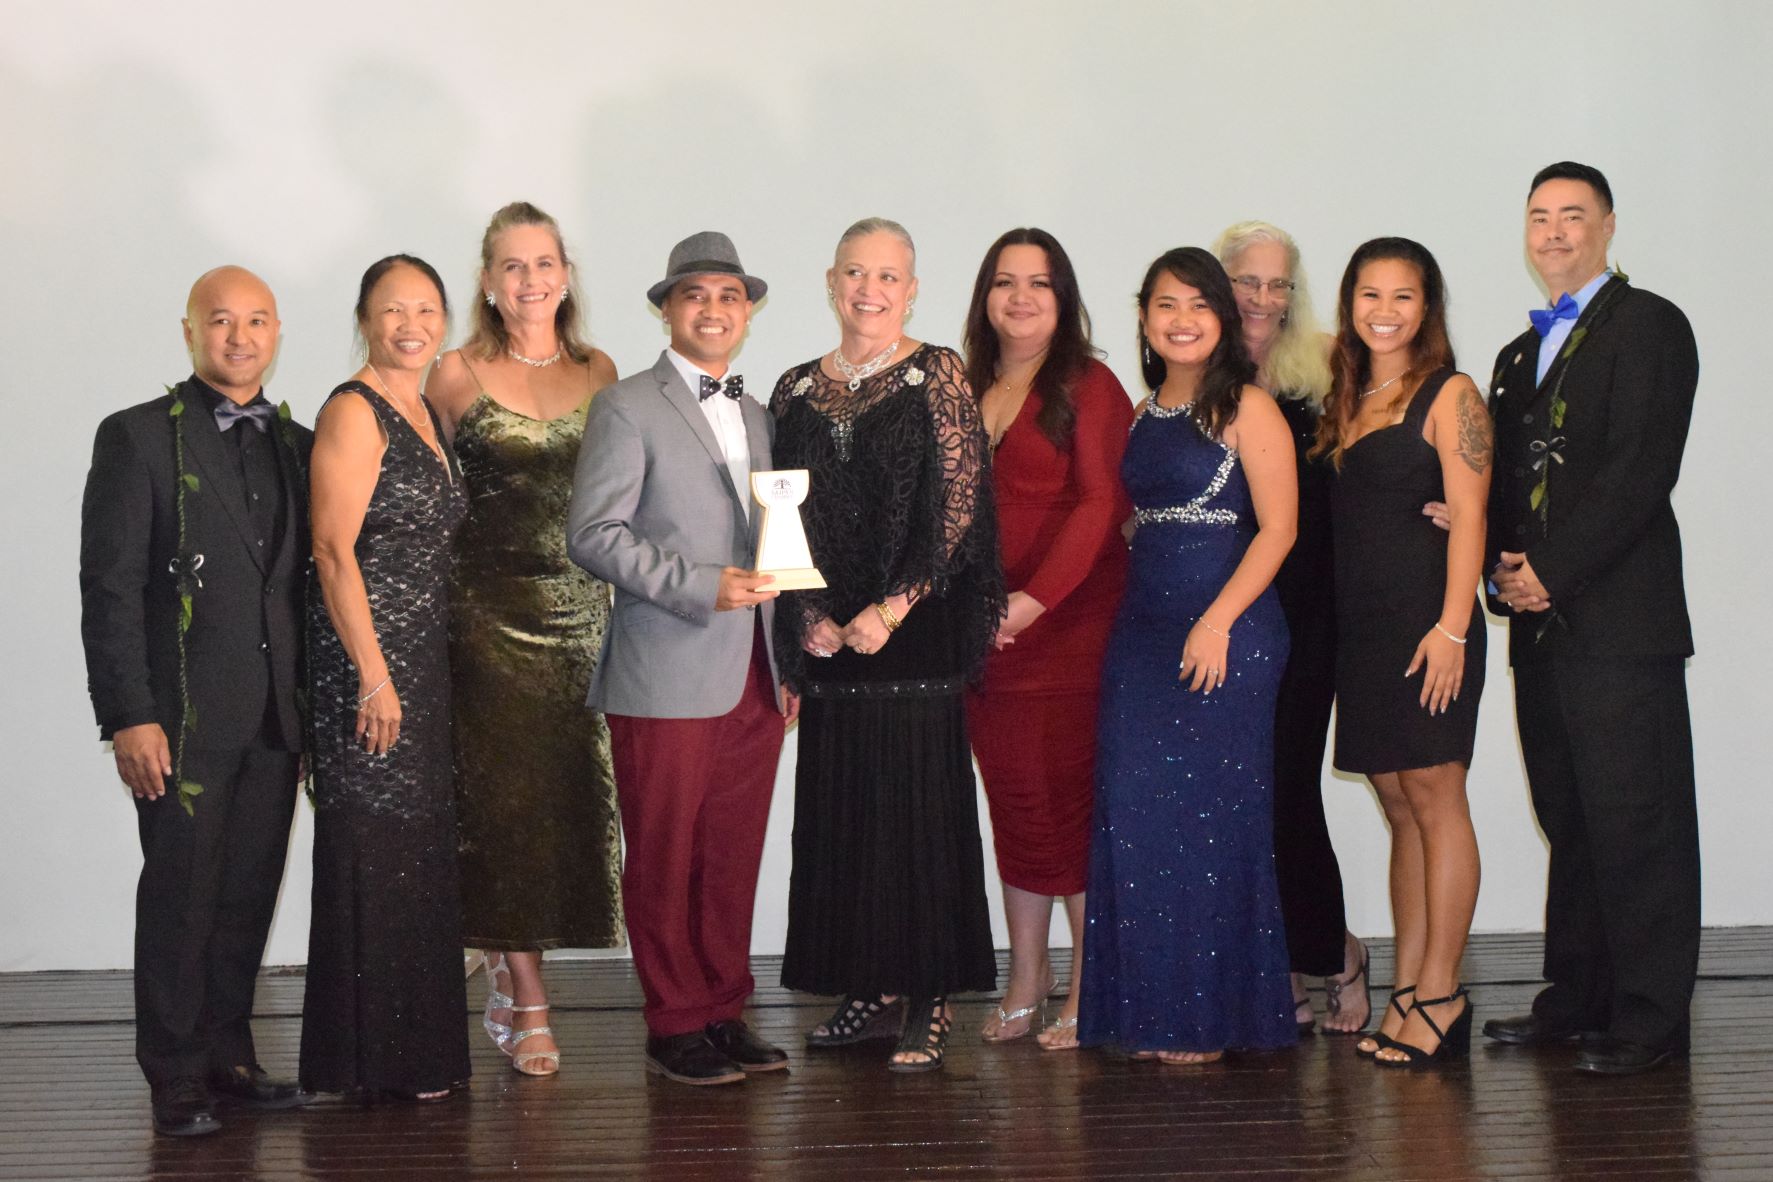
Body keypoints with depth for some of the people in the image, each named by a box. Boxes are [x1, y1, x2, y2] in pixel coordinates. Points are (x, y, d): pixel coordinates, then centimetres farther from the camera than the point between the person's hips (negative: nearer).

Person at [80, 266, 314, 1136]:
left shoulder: (297, 444, 13)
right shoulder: (137, 437, -3)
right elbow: (110, 588, -7)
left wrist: (317, 704, 10)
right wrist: (127, 717, -13)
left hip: (275, 719, 5)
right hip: (182, 719, -5)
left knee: (249, 898, 10)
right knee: (181, 897, 0)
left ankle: (229, 1059, 22)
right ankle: (177, 1082, 11)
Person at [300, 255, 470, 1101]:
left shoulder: (427, 413, 16)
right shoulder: (353, 412, -10)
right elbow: (334, 550, -16)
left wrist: (422, 671, 16)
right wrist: (373, 674, -20)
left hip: (423, 657, 9)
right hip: (367, 655, -9)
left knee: (419, 852, 12)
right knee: (375, 849, -4)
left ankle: (417, 1046, 20)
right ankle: (377, 1057, 4)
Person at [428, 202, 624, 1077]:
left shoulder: (599, 373, 10)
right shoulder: (458, 374, 1)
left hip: (581, 605, 3)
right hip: (490, 605, -3)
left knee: (568, 794, 3)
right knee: (505, 795, -4)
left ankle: (503, 983, 19)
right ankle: (527, 1004, 1)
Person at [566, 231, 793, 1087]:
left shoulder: (756, 417, 19)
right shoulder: (627, 409, -2)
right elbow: (592, 534, -11)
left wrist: (789, 660, 16)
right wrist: (701, 587, -17)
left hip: (753, 680, 6)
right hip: (667, 679, -6)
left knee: (734, 856, 8)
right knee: (665, 858, 0)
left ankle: (725, 1013, 18)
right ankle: (676, 1027, 8)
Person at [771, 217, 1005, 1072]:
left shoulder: (937, 376, -1)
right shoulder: (797, 390, 12)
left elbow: (959, 506, -7)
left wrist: (892, 609, -14)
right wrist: (809, 619, -3)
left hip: (916, 628, -4)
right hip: (830, 639, 4)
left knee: (920, 802, -4)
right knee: (843, 806, 6)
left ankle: (929, 1002, 3)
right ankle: (874, 991, 16)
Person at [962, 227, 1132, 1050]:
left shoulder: (1088, 387, -4)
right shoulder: (966, 389, 14)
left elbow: (1100, 502, -12)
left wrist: (1038, 596, -20)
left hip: (1069, 621, -5)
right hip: (983, 633, 5)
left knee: (1070, 800, -2)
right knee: (1012, 803, 9)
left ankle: (1087, 990, 6)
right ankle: (1025, 983, 17)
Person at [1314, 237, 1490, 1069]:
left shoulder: (1448, 395, -4)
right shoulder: (1346, 403, 16)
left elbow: (1468, 517, -10)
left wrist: (1451, 627, -18)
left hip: (1426, 620, -7)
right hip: (1360, 626, 7)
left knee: (1434, 797, -5)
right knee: (1399, 806, 9)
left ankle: (1439, 994, -2)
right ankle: (1409, 993, 12)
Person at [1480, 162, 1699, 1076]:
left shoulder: (1647, 325, -2)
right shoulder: (1519, 356, 23)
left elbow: (1642, 469, -13)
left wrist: (1552, 571, -14)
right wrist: (1503, 568, 2)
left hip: (1620, 619, -7)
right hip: (1542, 624, 7)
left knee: (1637, 820, -5)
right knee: (1567, 819, 11)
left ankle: (1649, 1017, -1)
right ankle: (1576, 999, 18)